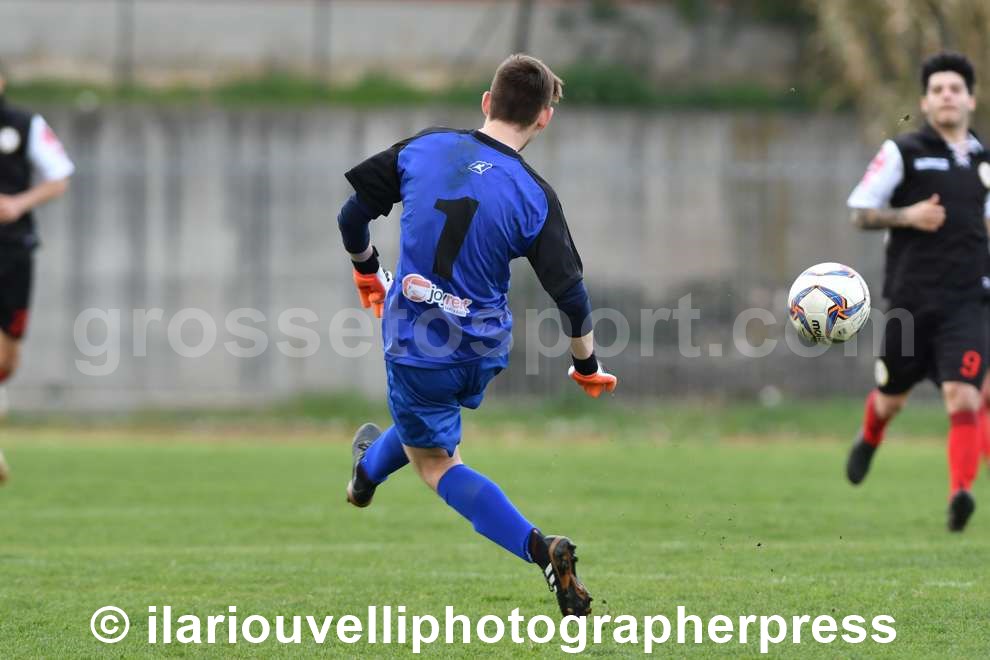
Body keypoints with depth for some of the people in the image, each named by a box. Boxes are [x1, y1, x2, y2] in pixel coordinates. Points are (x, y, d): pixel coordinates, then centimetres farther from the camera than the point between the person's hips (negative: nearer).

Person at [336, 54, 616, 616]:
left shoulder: (424, 148, -10)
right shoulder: (535, 196, -14)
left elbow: (352, 216, -3)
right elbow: (571, 296, -15)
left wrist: (367, 272, 18)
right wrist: (588, 366, 2)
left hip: (416, 342, -2)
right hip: (484, 351, 2)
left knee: (437, 463, 13)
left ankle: (538, 547, 2)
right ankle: (368, 469, 53)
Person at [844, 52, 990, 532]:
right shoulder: (902, 152, -1)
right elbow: (860, 213, -1)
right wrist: (907, 216, -16)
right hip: (910, 300, -1)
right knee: (892, 398, 14)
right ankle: (869, 440, 48)